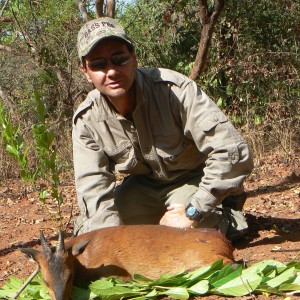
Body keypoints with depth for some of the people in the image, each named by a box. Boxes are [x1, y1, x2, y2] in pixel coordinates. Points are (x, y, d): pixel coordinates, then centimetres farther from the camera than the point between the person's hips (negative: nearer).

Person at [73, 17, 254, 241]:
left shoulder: (174, 89, -30)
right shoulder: (86, 120, -16)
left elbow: (233, 153, -33)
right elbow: (93, 186, -19)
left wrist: (193, 213, -32)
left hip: (193, 180, -4)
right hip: (143, 186, 5)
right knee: (88, 234, -9)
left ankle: (229, 218, 5)